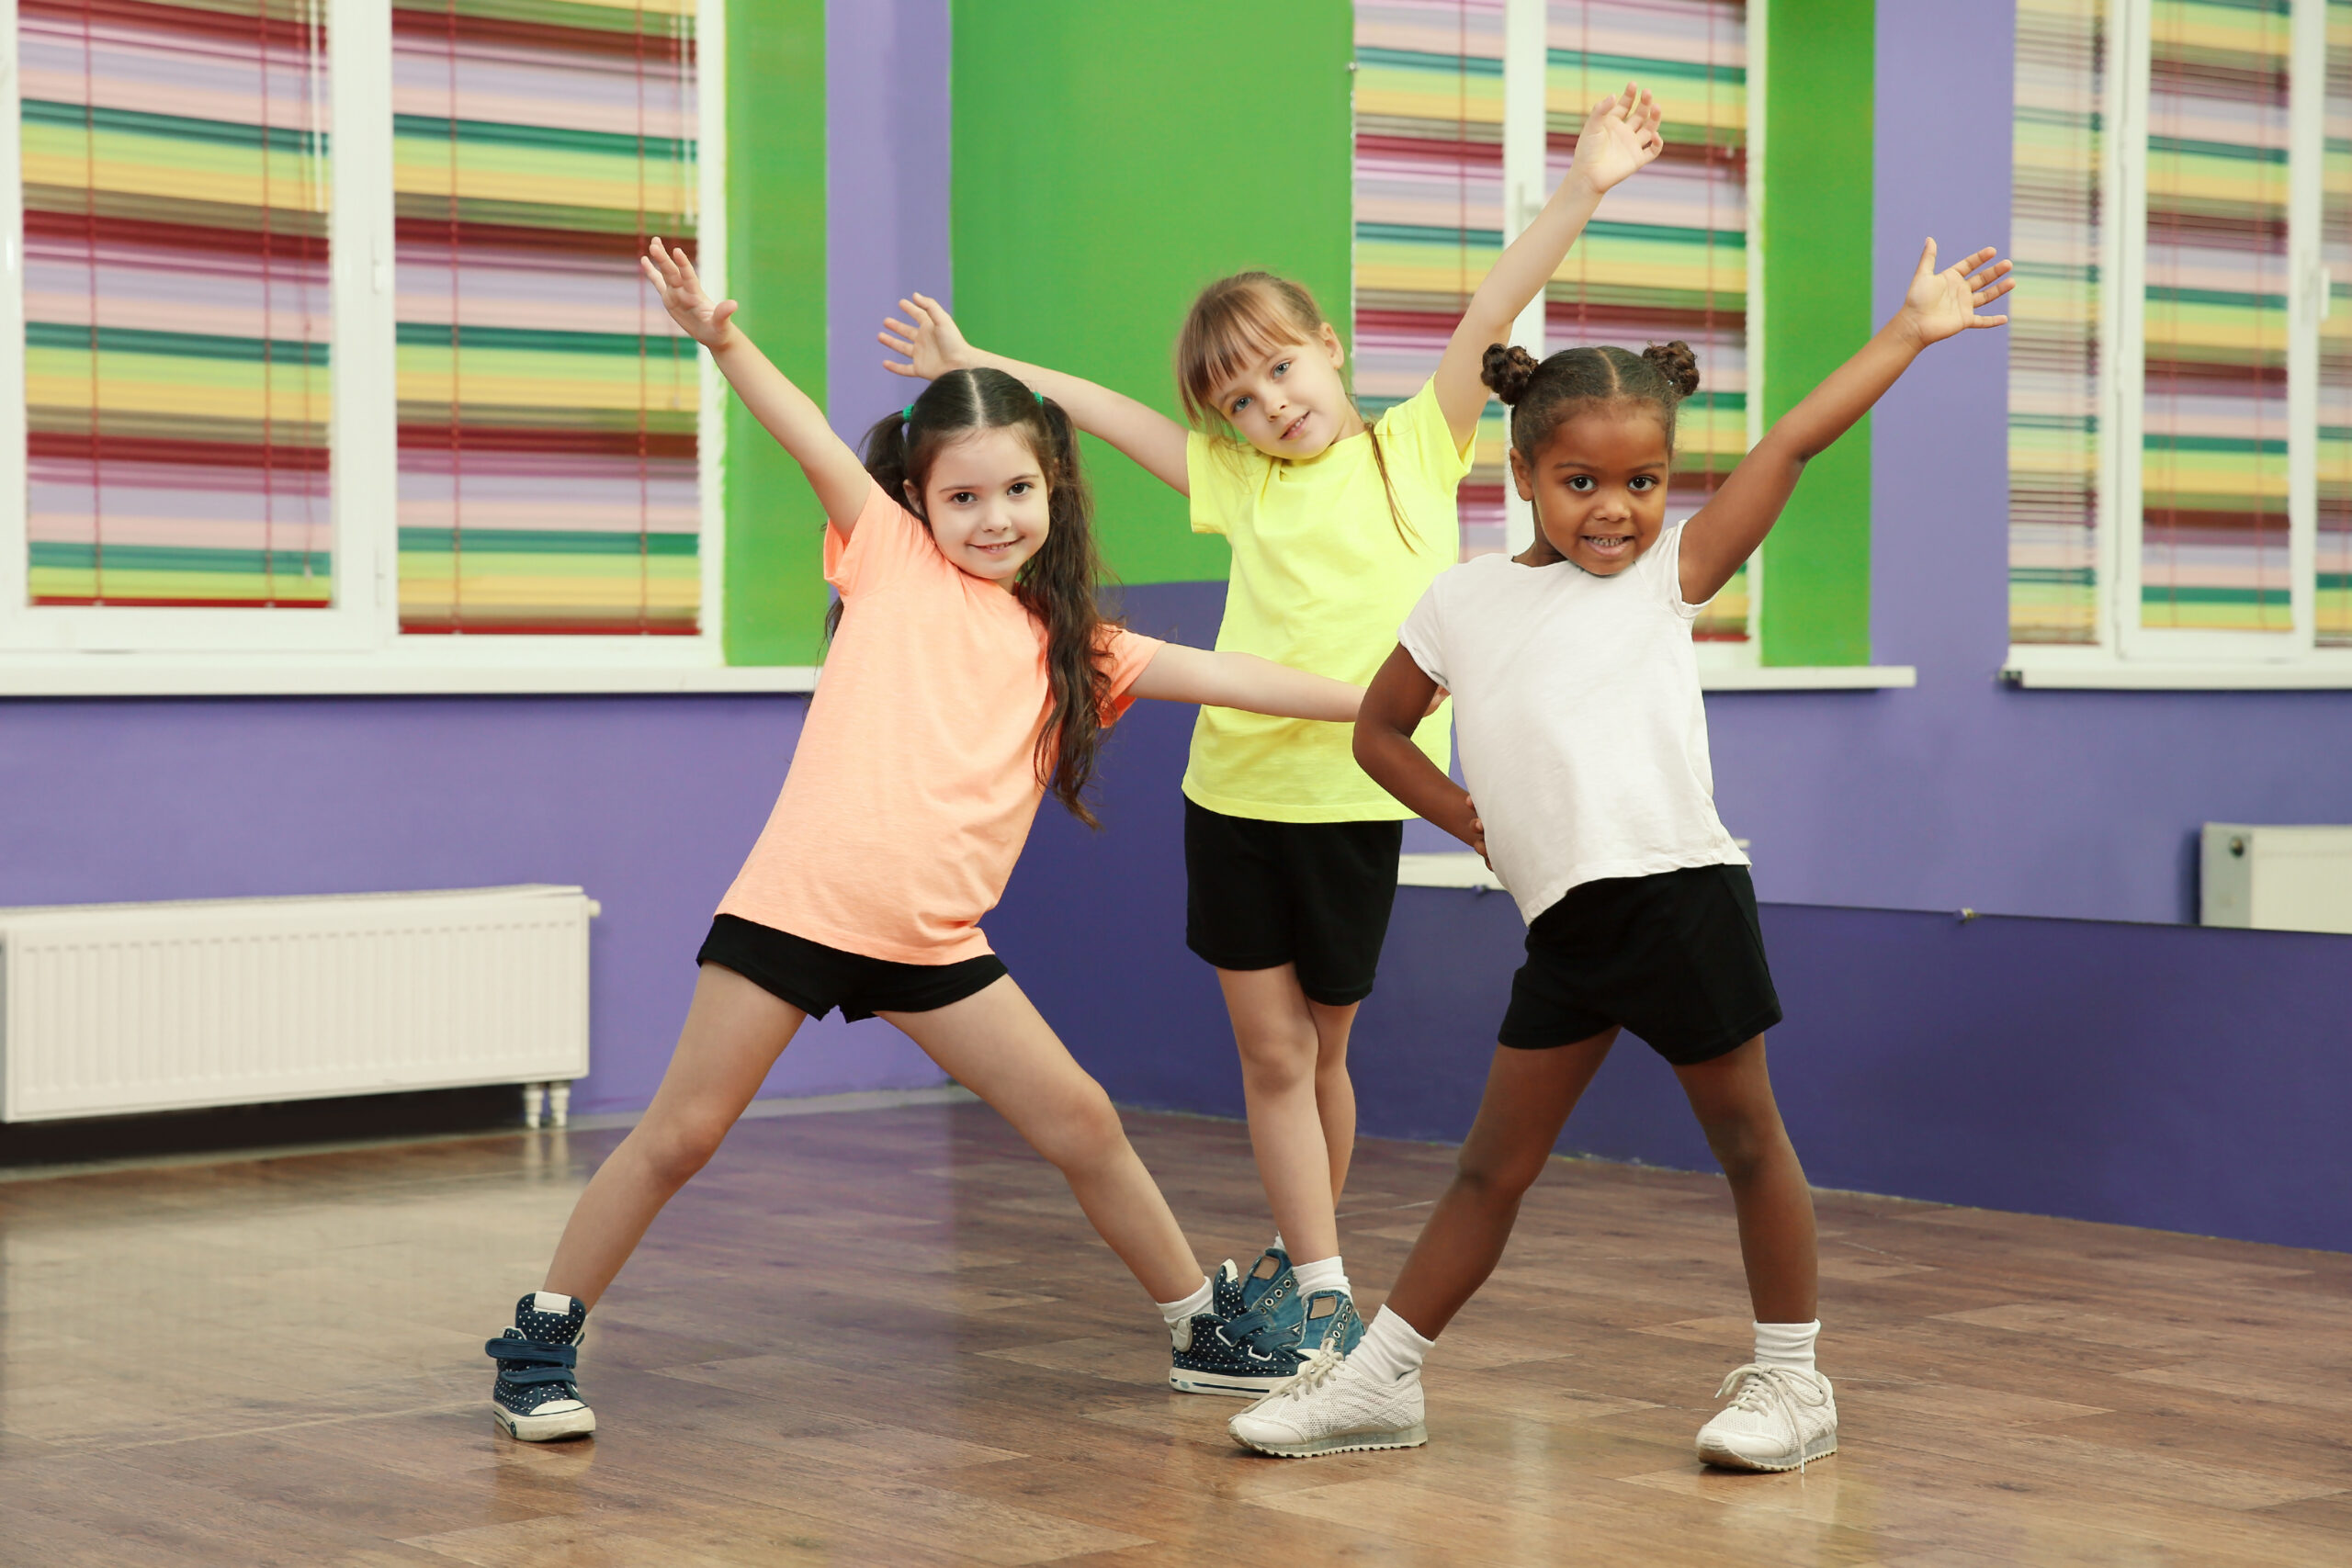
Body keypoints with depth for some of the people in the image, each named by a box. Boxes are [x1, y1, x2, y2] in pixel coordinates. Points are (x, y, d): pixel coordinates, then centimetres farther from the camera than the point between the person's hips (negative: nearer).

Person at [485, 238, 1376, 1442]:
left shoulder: (1069, 647, 12)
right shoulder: (893, 559, 3)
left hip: (934, 940, 4)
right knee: (679, 1136, -2)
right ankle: (542, 1341, 13)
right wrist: (724, 341, -25)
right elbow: (812, 440, -10)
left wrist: (1377, 701, 6)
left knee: (1081, 1126, 6)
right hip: (798, 902, -4)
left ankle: (1202, 1327, 22)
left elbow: (1216, 675, 11)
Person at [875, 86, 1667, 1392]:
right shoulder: (1241, 481, 8)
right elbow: (1099, 410, 13)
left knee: (1320, 1053, 10)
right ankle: (1320, 1294, 8)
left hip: (1358, 802, -2)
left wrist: (1584, 188, -13)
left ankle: (1298, 1258, 30)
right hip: (1236, 792, 2)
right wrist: (978, 368, 14)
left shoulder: (1416, 447, 3)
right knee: (1270, 1051, 1)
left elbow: (1493, 310, -5)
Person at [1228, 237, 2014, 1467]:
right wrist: (1469, 819, 10)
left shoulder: (1669, 571, 4)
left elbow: (1788, 445, 0)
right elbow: (1379, 730, 21)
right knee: (1492, 1167, 10)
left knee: (1745, 1138, 7)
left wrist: (1908, 330, -2)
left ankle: (1792, 1378, 20)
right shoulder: (1463, 602, 10)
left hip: (1678, 894, -3)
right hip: (1564, 925, 3)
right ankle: (1380, 1380, 17)